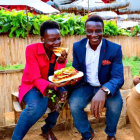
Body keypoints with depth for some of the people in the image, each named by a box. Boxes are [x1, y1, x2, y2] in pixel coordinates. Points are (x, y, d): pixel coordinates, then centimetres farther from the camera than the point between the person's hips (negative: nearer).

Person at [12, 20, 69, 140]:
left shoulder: (61, 52, -5)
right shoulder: (32, 49, -17)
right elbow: (36, 79, -23)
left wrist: (60, 62, -29)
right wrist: (51, 85, -43)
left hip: (51, 87, 5)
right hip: (32, 87, -5)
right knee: (37, 106, -36)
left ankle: (47, 128, -1)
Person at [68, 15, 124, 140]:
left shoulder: (115, 49, -16)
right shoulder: (77, 47, -6)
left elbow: (118, 78, -23)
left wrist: (104, 91, -46)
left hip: (106, 86, -2)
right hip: (86, 85, 2)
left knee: (116, 104, -31)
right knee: (74, 104, -26)